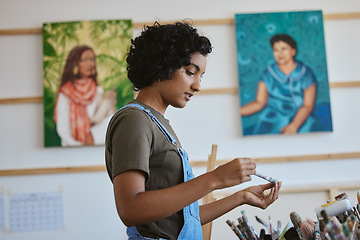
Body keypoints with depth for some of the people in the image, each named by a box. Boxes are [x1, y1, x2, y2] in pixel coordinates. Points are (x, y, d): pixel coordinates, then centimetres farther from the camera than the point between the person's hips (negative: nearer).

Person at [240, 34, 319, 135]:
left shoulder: (306, 73, 1)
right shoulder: (268, 74, 4)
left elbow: (308, 105, -4)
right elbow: (259, 103, 2)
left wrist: (294, 126, -17)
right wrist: (237, 111, -14)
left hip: (301, 120, 0)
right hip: (272, 121, 1)